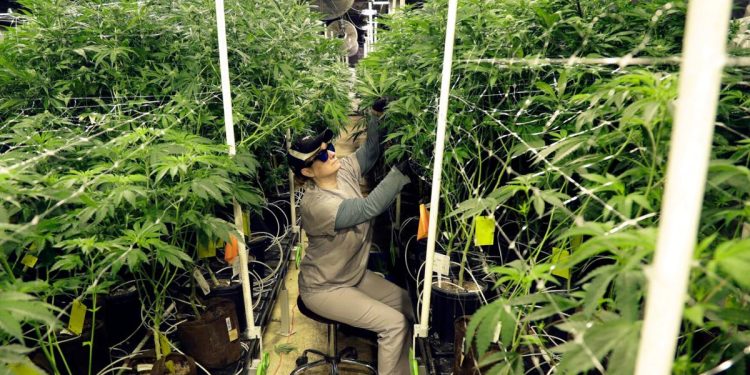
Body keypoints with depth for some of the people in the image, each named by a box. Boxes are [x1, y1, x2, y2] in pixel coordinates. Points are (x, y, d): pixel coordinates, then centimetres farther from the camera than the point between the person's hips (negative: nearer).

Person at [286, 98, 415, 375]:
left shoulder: (343, 171, -7)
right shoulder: (316, 205, -32)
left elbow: (370, 151, 5)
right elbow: (370, 207, -39)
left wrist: (377, 114, -9)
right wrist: (403, 169, -41)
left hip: (355, 275, 9)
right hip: (324, 288, -9)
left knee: (408, 304, 8)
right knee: (394, 323, -14)